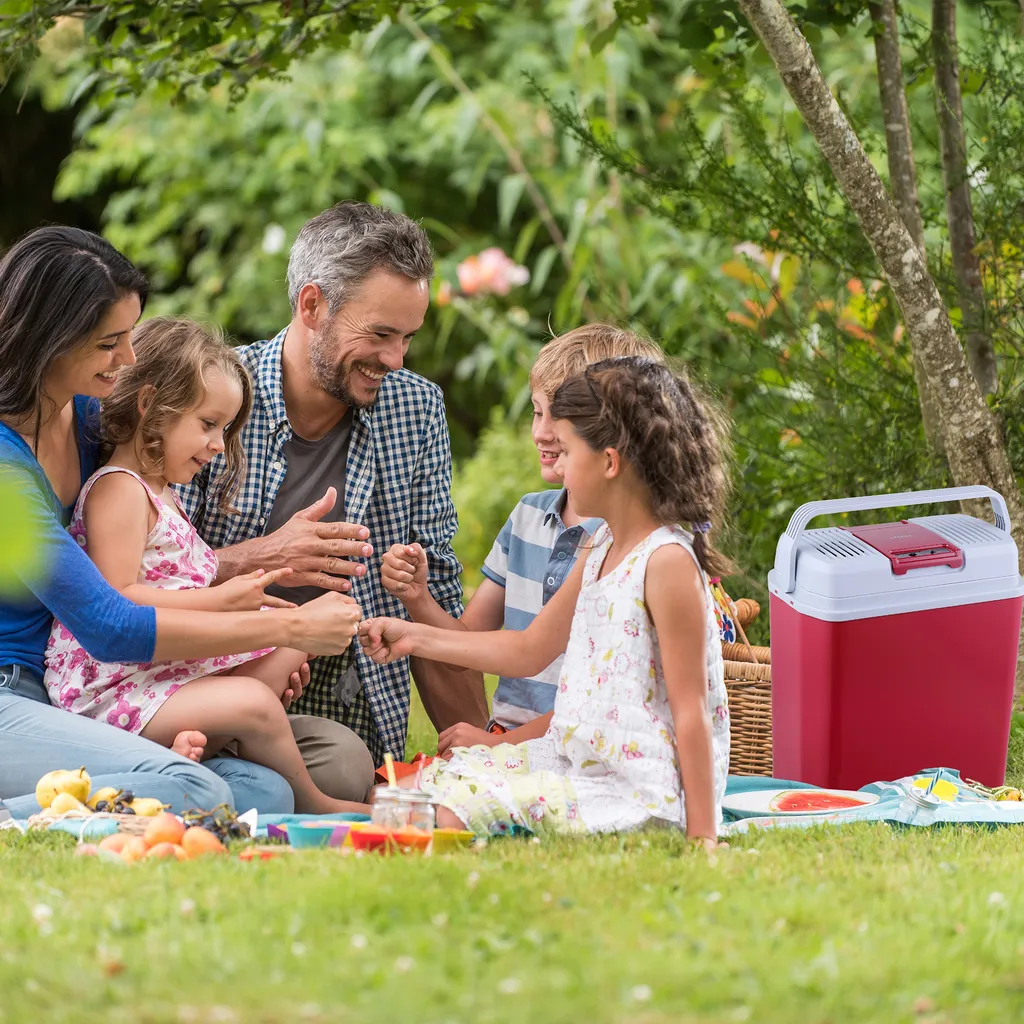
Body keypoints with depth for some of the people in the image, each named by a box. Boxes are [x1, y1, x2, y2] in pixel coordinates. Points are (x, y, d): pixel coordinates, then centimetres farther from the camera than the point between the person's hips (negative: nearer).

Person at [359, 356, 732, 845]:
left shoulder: (667, 562, -17)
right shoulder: (601, 551, 13)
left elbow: (691, 711, -18)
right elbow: (529, 649, 24)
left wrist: (702, 837, -19)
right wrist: (416, 637, 21)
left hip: (632, 794, -10)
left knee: (459, 810, -22)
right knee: (439, 776, 8)